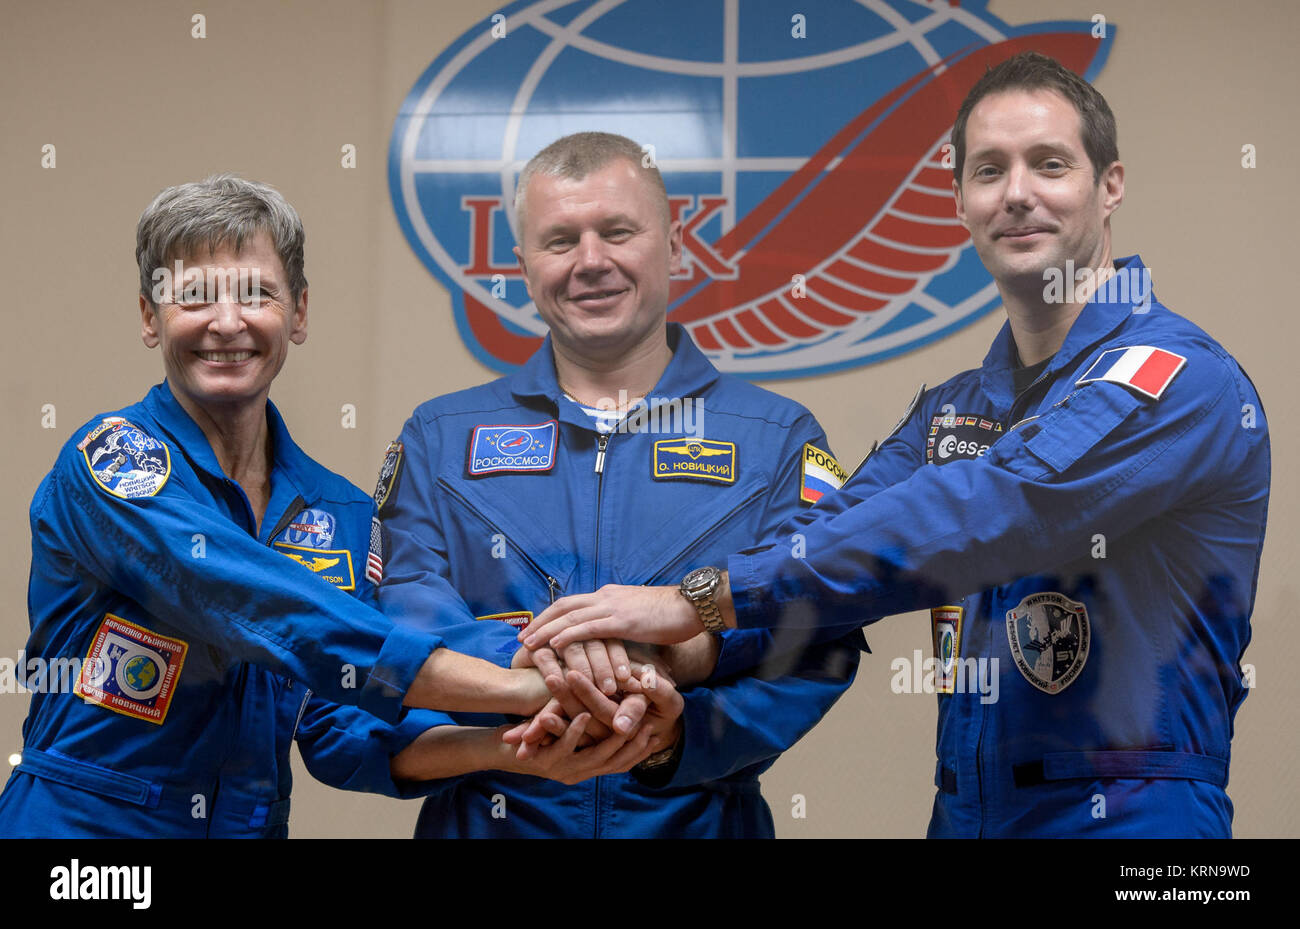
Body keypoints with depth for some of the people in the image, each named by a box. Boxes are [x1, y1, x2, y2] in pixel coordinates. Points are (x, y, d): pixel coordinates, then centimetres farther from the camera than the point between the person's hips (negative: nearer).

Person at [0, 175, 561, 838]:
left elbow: (341, 734, 1)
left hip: (254, 824, 4)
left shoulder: (345, 516, 6)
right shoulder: (110, 459, -11)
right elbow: (278, 620, -24)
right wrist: (518, 686, -27)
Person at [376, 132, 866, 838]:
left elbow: (818, 647, -9)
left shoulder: (781, 441, 1)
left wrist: (678, 738, -26)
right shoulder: (439, 439, 5)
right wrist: (534, 659, -27)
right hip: (486, 820, 1)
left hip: (699, 820, 0)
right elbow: (398, 617, -7)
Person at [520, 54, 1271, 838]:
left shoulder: (1180, 376, -14)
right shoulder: (953, 411, 11)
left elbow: (978, 520, -26)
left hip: (1129, 813, -6)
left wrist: (702, 600, -27)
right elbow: (827, 532, -3)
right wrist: (669, 662, -23)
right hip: (964, 811, 7)